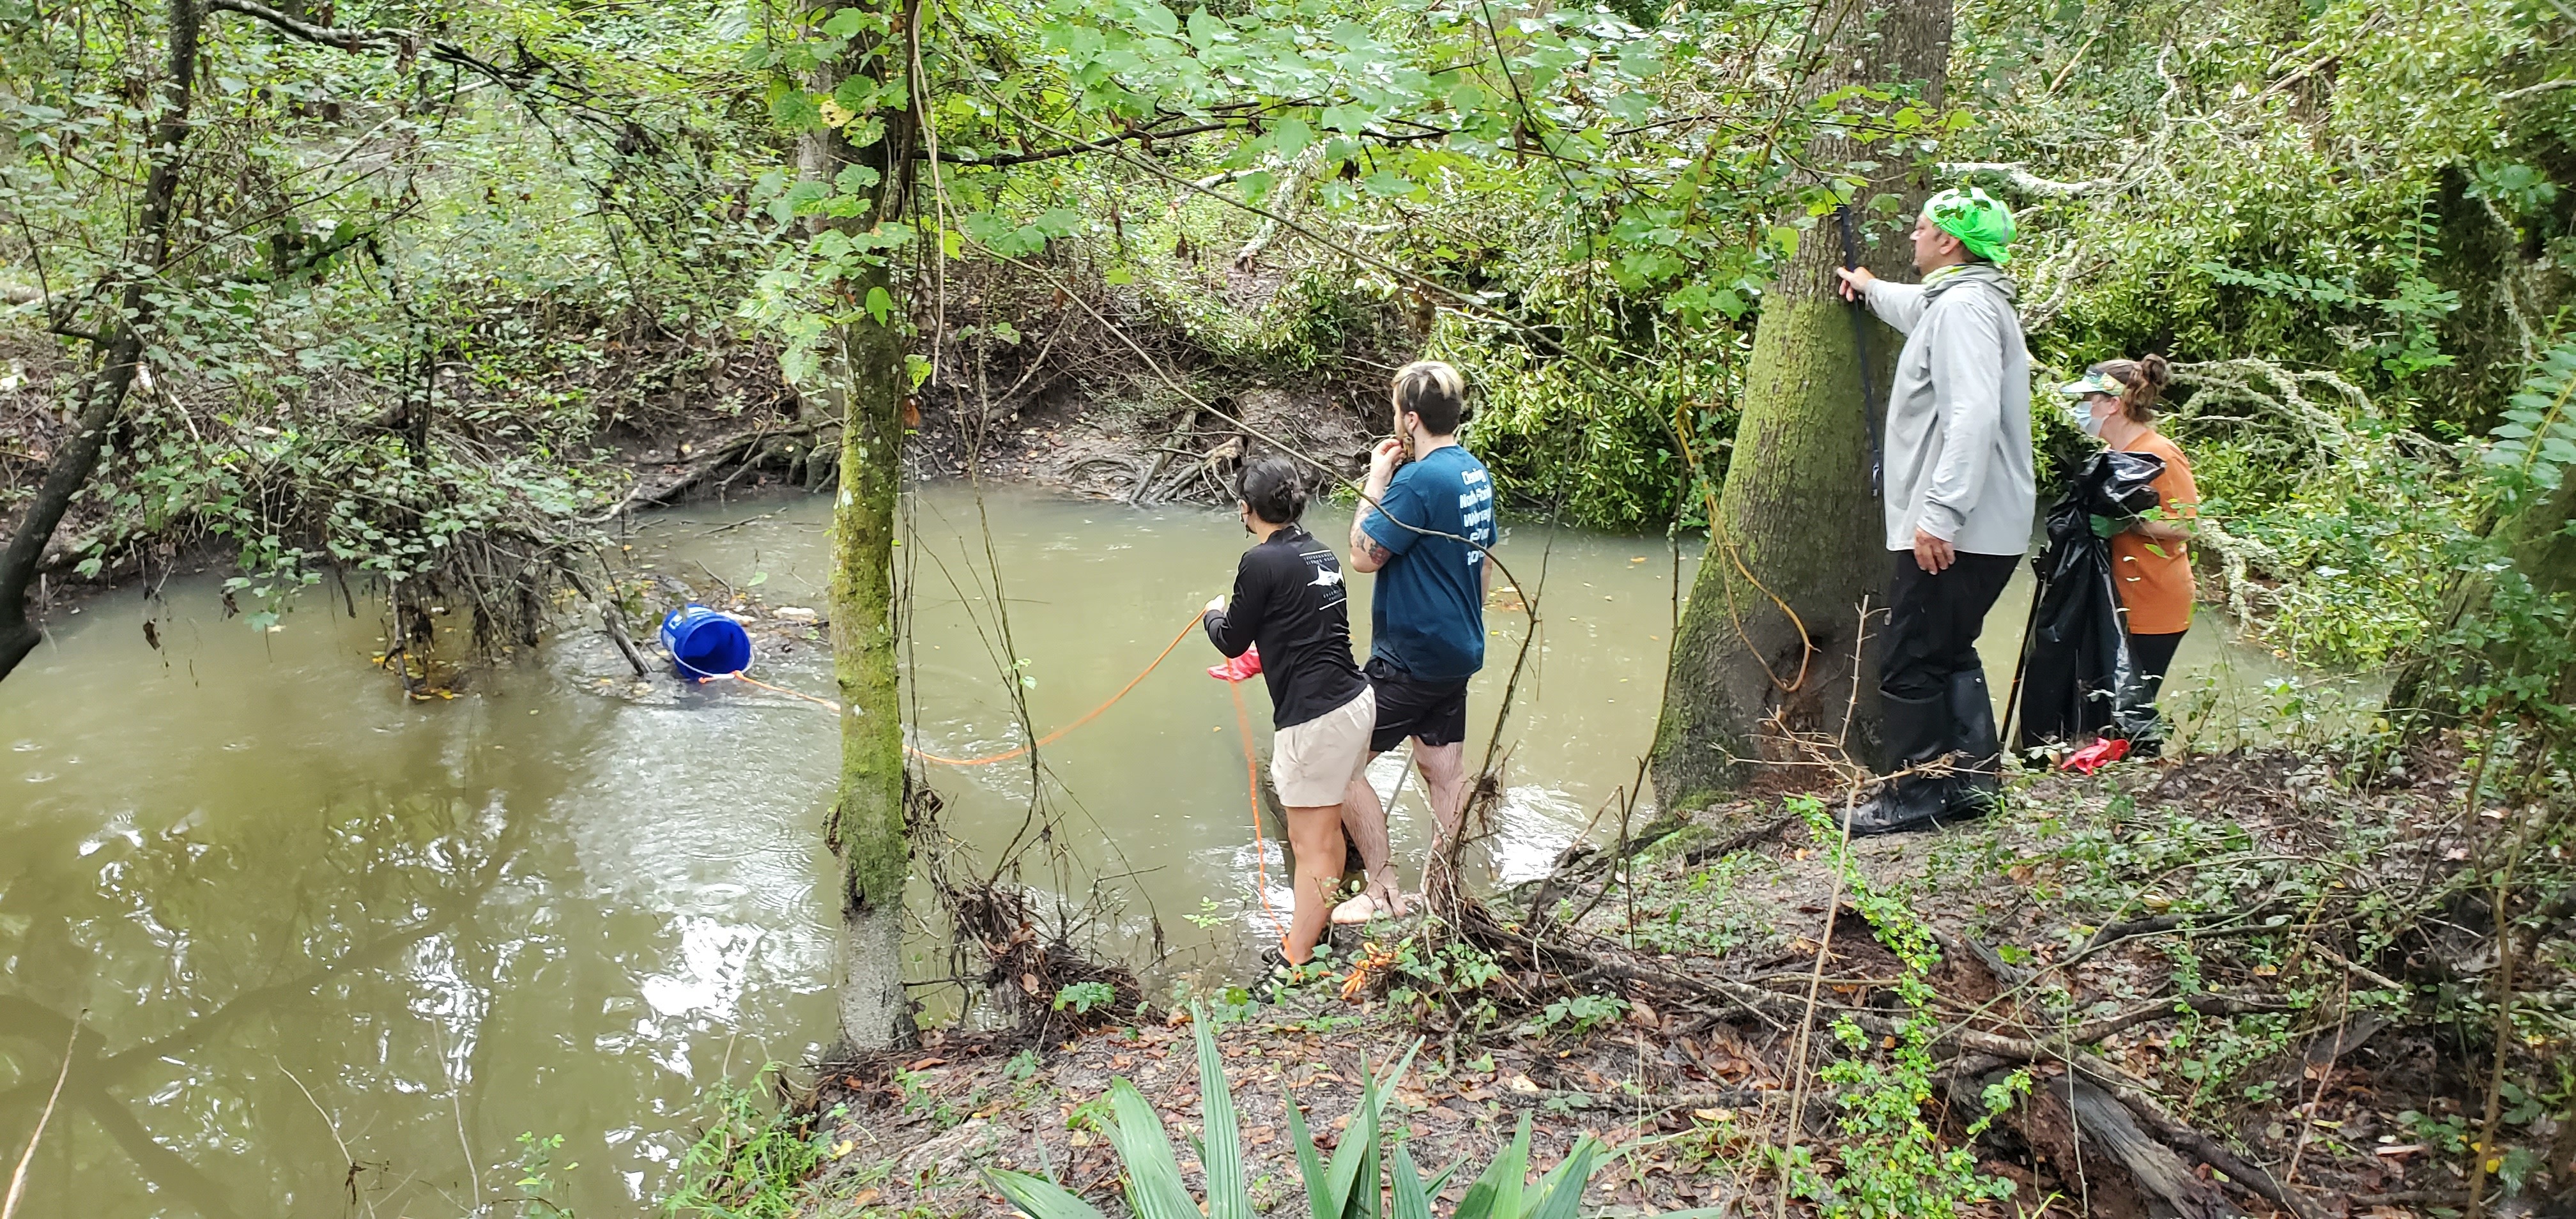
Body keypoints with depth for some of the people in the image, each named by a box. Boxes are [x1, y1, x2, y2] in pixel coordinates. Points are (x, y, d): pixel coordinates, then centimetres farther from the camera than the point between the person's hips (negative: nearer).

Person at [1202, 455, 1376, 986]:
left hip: (1313, 717, -9)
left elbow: (1233, 641, -3)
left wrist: (1215, 614, 19)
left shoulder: (1262, 562, -14)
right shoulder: (1321, 553, 10)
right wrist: (1269, 654, 38)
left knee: (1309, 844, 1)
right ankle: (1313, 936, 34)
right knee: (1327, 830, 20)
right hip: (1355, 701, 9)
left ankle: (1297, 965, 10)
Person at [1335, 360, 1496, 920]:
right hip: (1459, 649, 10)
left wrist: (1376, 481, -9)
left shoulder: (1418, 480, -22)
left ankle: (1382, 890, 2)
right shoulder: (1477, 474, 8)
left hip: (1411, 658, -9)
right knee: (1444, 769, 15)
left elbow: (1364, 555, -18)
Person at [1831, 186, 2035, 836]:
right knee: (1949, 654, 17)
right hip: (1983, 529, 11)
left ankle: (1916, 796, 3)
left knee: (1910, 661, -4)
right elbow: (1918, 308, 46)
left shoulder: (1963, 306, -14)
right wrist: (1870, 289, 62)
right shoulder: (1954, 301, 18)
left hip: (1956, 531, -11)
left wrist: (1940, 514, -29)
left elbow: (1972, 416, -26)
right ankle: (1973, 779, 23)